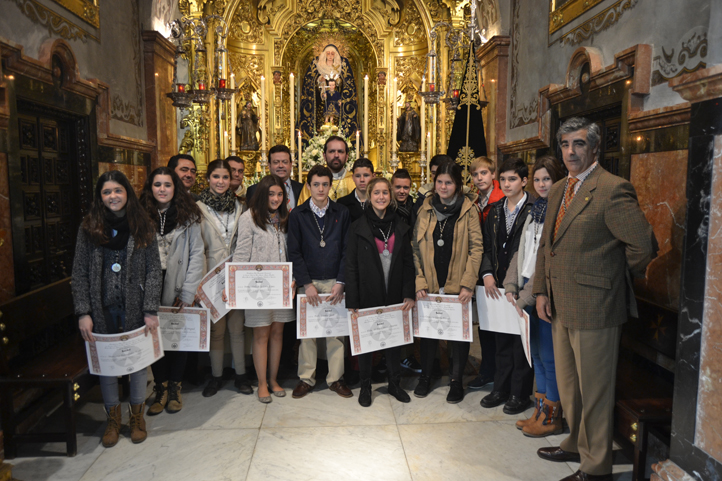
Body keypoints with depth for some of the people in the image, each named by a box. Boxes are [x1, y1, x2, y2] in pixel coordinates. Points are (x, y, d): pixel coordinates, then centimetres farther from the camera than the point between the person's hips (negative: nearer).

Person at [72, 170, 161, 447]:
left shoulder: (142, 227, 0)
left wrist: (151, 310, -9)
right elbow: (79, 273, 1)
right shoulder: (89, 228, 2)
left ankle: (137, 415, 31)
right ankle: (113, 417, 31)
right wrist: (83, 313, -5)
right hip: (102, 310, 1)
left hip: (136, 309, 0)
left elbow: (154, 270, -3)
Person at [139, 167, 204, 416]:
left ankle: (174, 388, 24)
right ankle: (160, 389, 23)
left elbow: (197, 254, -3)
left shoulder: (188, 216, -1)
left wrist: (187, 293, -8)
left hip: (178, 288, -1)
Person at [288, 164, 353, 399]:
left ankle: (335, 378, 17)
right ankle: (306, 378, 18)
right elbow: (294, 252, 0)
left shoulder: (342, 213, 4)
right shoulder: (297, 215, 2)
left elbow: (346, 250, 2)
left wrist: (340, 282, -6)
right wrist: (307, 284, -7)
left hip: (335, 281, 0)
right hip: (308, 281, 0)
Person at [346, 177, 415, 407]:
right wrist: (352, 300, -9)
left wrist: (409, 293, -2)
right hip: (368, 295, -2)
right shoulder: (358, 227, -3)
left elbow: (408, 262, 6)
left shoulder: (400, 227, 6)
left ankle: (394, 383, 30)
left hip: (394, 296, 3)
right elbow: (351, 266, -4)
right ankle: (365, 386, 25)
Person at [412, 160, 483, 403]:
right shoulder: (426, 208, 5)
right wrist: (419, 282, -3)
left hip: (457, 285, -2)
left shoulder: (468, 209, -2)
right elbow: (416, 247, 4)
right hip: (429, 284, 2)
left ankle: (456, 380, 24)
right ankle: (425, 376, 30)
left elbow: (476, 248, -4)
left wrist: (468, 284, -10)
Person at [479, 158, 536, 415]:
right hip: (497, 285, 6)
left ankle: (520, 393, 20)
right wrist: (487, 274, -2)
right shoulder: (495, 210, 12)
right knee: (501, 340, 15)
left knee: (521, 340, 5)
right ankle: (501, 388, 29)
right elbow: (486, 246, 12)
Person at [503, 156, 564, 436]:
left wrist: (527, 297, -16)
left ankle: (552, 418, 18)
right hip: (526, 292, 8)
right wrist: (511, 287, 4)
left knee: (548, 355, 2)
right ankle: (540, 411, 29)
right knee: (536, 353, 15)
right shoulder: (534, 211, 14)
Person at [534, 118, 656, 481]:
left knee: (594, 390, 7)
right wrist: (541, 291, 8)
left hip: (593, 307, -8)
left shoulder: (612, 190, -15)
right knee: (568, 385, 22)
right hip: (561, 307, 8)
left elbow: (644, 245, -18)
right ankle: (577, 444, 43)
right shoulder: (558, 190, 12)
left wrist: (617, 279, -2)